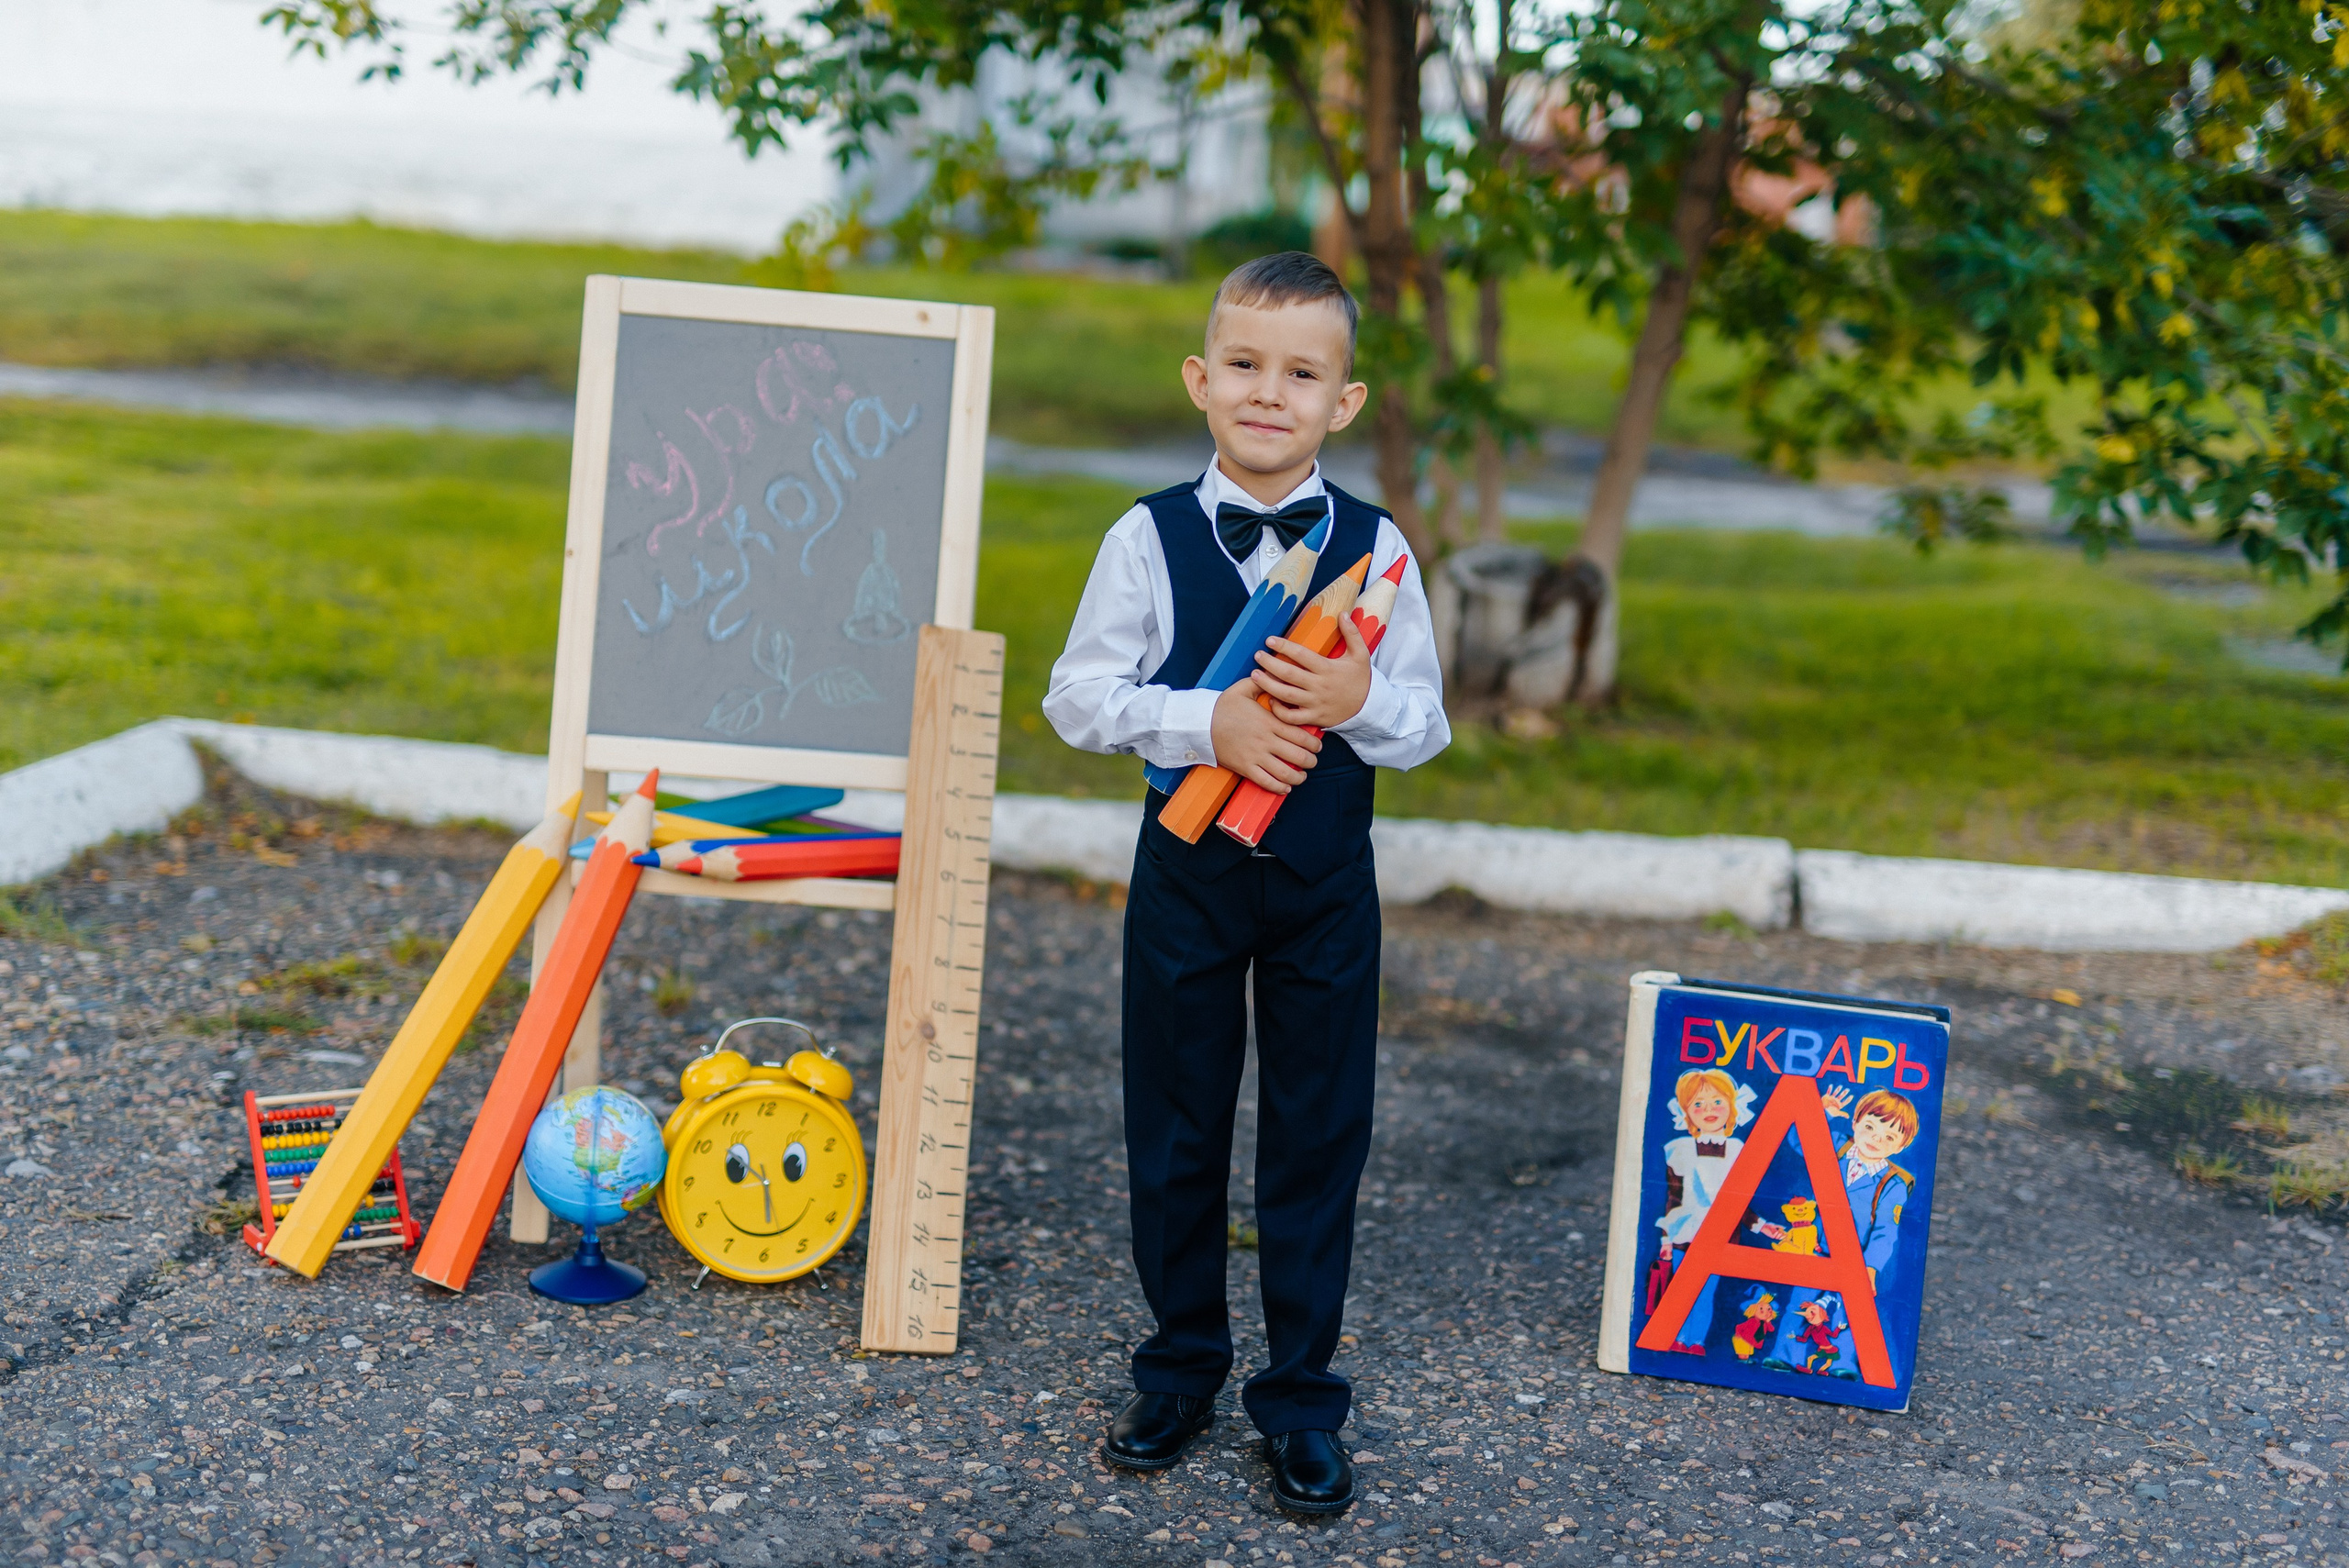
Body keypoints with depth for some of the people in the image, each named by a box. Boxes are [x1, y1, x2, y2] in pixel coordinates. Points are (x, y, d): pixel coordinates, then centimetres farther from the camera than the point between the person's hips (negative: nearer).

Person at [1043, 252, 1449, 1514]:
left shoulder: (1376, 547, -3)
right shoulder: (1149, 538, -4)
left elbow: (1424, 726, -2)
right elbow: (1078, 695, -7)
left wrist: (1360, 698, -24)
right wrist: (1210, 721, -21)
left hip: (1325, 881, 0)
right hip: (1188, 867, 0)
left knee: (1318, 1137, 7)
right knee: (1175, 1131, 11)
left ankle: (1301, 1397, 21)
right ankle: (1181, 1369, 30)